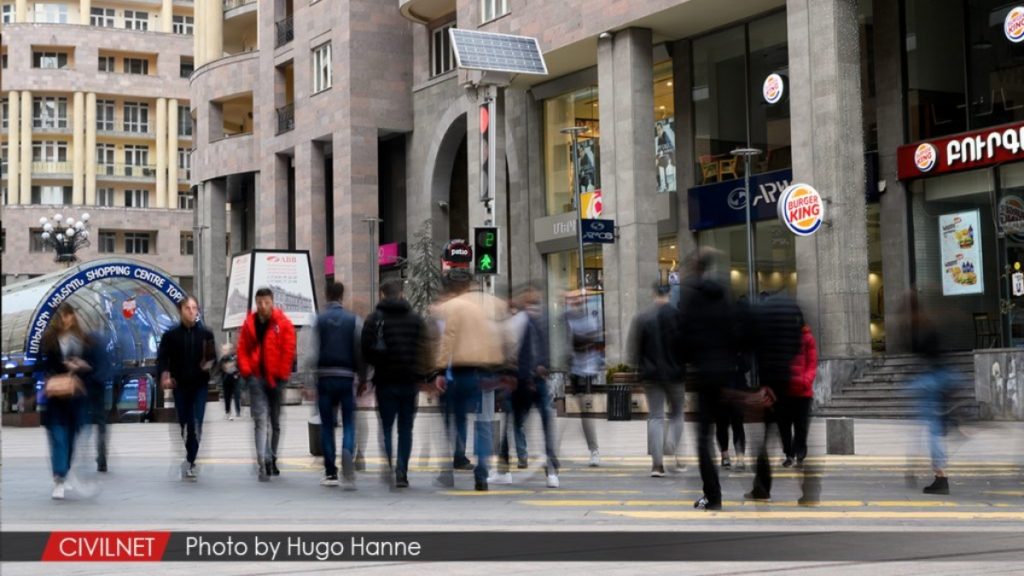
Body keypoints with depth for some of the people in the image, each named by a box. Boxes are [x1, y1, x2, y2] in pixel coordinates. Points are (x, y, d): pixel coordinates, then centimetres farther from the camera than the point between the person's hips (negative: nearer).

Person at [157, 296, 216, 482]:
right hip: (180, 386, 1)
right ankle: (190, 460, 21)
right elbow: (162, 358, 1)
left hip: (200, 385, -1)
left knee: (196, 424, -11)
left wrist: (210, 364, -12)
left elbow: (213, 357, 11)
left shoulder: (206, 334, 6)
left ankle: (190, 461, -9)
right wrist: (164, 374, -17)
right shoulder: (171, 335, 4)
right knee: (184, 424, 6)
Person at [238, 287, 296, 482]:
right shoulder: (249, 324, 4)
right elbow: (242, 349, 6)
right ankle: (264, 461, -18)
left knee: (275, 422, 12)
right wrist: (246, 372, -5)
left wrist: (281, 376, -8)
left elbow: (289, 350, -5)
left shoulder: (283, 324, -3)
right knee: (261, 420, -11)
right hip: (257, 378, 0)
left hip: (276, 379, 0)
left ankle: (271, 460, 26)